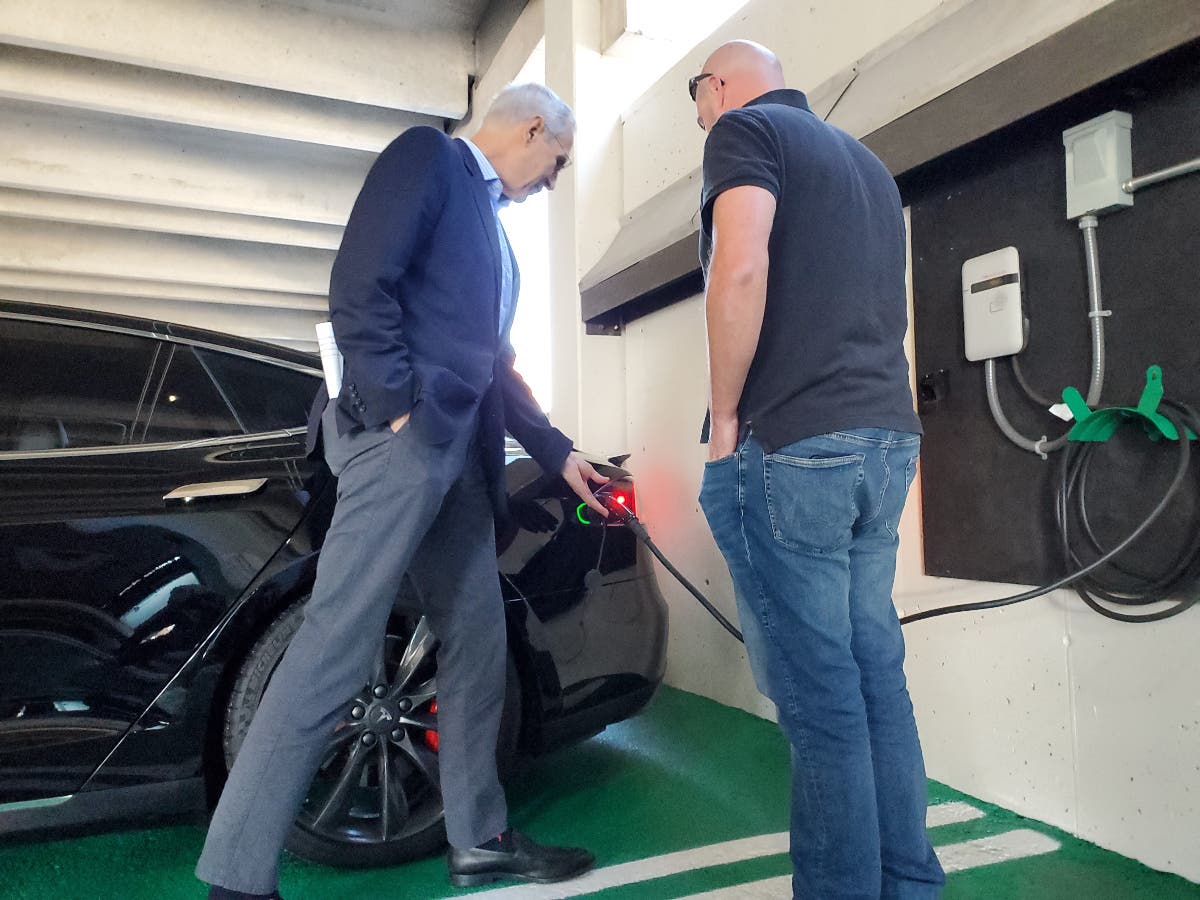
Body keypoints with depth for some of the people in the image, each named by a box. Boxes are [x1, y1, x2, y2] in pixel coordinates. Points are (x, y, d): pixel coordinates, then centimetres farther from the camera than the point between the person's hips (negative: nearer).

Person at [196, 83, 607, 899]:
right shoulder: (427, 155, 3)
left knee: (478, 647, 10)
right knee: (339, 647, -10)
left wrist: (558, 452, 22)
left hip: (461, 452, 9)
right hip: (404, 435, -9)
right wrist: (400, 406, -17)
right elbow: (358, 286, -11)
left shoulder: (493, 226, 27)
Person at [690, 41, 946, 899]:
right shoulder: (866, 161, 26)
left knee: (818, 693, -2)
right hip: (889, 440, 8)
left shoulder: (745, 127, 2)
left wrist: (724, 421, -9)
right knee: (877, 675, 12)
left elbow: (741, 271, -17)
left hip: (792, 445, -8)